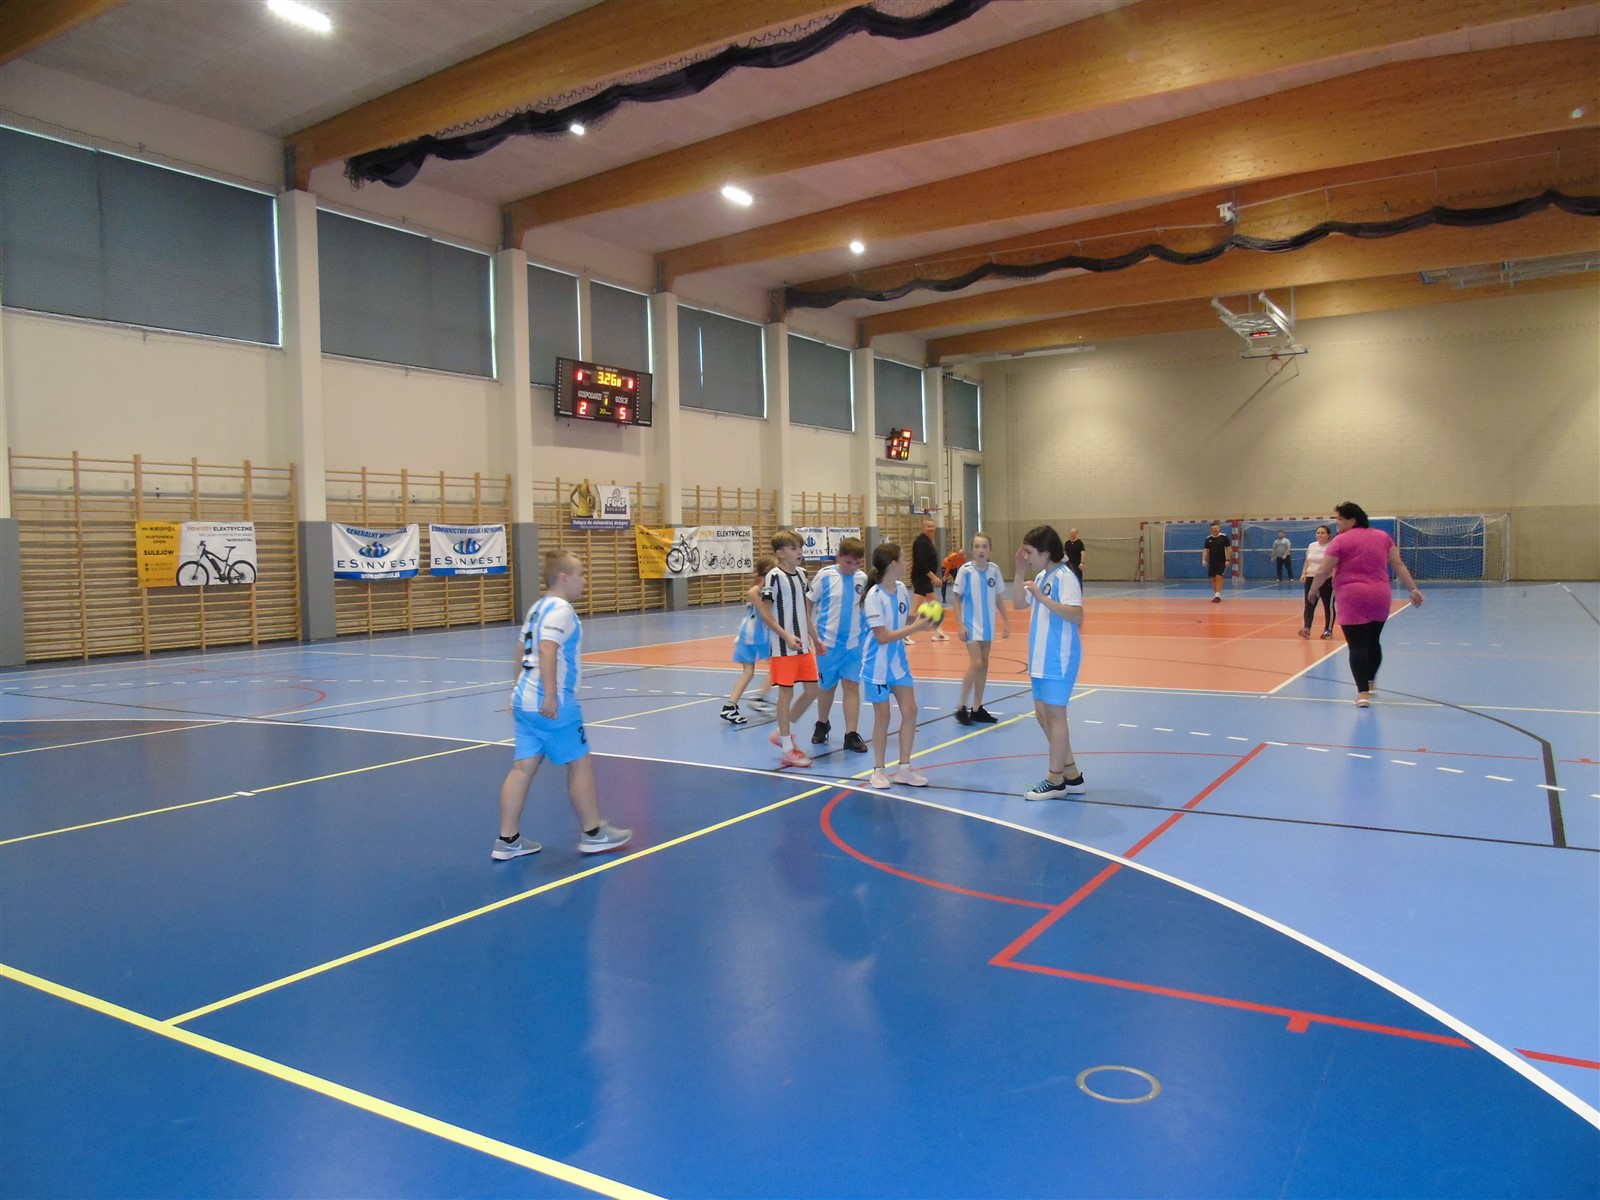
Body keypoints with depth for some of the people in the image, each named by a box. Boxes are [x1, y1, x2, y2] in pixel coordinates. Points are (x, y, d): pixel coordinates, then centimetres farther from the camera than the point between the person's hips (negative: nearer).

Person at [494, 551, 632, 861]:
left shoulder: (538, 607, 17)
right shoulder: (561, 609, -13)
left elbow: (523, 651, 24)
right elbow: (547, 650, -26)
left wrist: (522, 688, 33)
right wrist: (550, 696, -30)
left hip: (525, 700, 9)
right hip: (551, 705, -9)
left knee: (524, 767, 9)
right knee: (580, 763, 3)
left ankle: (508, 840, 10)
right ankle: (593, 834, 14)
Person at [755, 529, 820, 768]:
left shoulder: (801, 573, 9)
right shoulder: (774, 576, -12)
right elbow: (764, 612, -14)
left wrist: (815, 638, 19)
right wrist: (786, 636, -20)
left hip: (804, 645, 7)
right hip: (783, 647, -7)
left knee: (812, 690, 9)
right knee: (786, 693, -1)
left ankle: (784, 732, 27)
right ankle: (787, 750, 10)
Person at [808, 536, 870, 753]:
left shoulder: (862, 578, 1)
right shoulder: (825, 576, -8)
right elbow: (808, 605, -3)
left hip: (854, 643, 2)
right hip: (828, 643, -2)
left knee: (852, 686, -1)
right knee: (827, 686, 12)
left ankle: (851, 735, 4)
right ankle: (822, 726, 35)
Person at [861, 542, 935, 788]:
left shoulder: (901, 589, 0)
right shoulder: (875, 596, -21)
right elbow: (882, 637, -24)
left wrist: (921, 617, -6)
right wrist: (915, 627, -24)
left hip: (899, 661, 7)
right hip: (878, 665, -7)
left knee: (910, 711, 4)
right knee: (882, 716, 2)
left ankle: (904, 768, 17)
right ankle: (879, 770, 19)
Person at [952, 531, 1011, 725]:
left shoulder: (994, 569, 1)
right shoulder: (965, 570, -11)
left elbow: (997, 599, 9)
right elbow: (957, 599, -6)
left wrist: (1006, 621, 8)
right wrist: (960, 624, -13)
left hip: (987, 624, 5)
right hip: (971, 625, -5)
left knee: (984, 665, 8)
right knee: (976, 663, -13)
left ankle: (977, 709, 17)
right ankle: (961, 707, -1)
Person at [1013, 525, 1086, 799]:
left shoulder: (1064, 576, -16)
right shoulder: (1041, 576, 11)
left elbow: (1076, 615, -26)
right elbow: (1018, 603, 16)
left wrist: (1042, 597, -31)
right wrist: (1020, 571, 6)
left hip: (1058, 659, -10)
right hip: (1041, 659, 10)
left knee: (1054, 715, -2)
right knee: (1043, 714, 13)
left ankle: (1055, 779, 8)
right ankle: (1071, 775, 23)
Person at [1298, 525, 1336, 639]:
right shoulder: (1311, 546, 12)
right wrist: (1303, 574, 7)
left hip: (1327, 581, -6)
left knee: (1328, 606, 4)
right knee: (1309, 605, -5)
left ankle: (1328, 630, 12)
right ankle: (1307, 628, -12)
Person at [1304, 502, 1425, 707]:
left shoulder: (1340, 540, -6)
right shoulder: (1382, 536, 10)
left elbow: (1323, 571, -6)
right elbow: (1399, 564, 9)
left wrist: (1312, 591, 9)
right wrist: (1413, 589, 11)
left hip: (1352, 598, -6)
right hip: (1380, 596, 6)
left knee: (1357, 646, -4)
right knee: (1373, 642, 20)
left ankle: (1363, 693, -10)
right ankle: (1370, 683, 35)